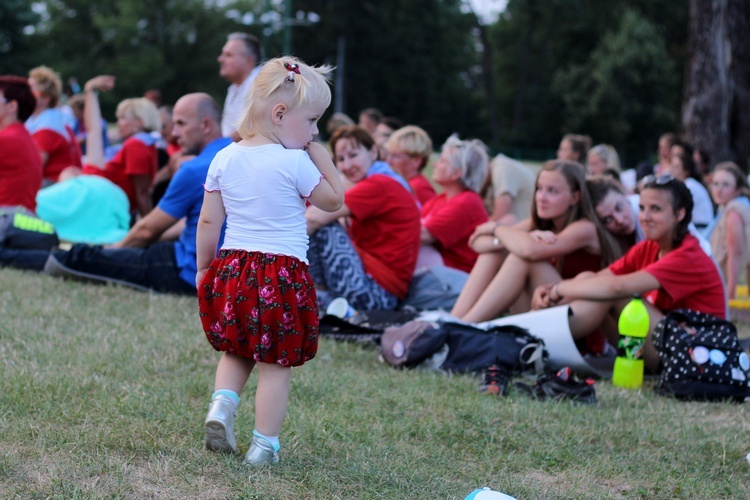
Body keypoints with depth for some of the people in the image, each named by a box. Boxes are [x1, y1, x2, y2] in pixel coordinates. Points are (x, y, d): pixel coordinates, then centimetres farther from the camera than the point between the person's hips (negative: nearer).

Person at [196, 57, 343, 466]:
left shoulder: (224, 159, 3)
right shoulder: (295, 163, -12)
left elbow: (208, 222, 6)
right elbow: (333, 200, 2)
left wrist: (203, 269, 16)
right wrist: (321, 156, 5)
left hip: (230, 270, 5)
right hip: (282, 274, -5)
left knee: (235, 351, 24)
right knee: (276, 365, 5)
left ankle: (221, 404, 2)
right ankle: (264, 445, 7)